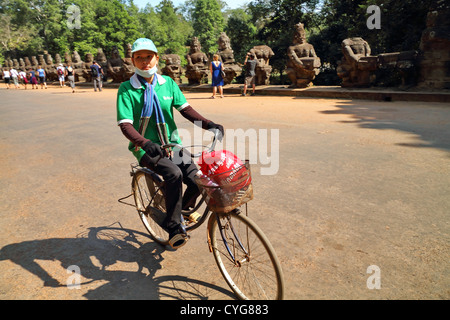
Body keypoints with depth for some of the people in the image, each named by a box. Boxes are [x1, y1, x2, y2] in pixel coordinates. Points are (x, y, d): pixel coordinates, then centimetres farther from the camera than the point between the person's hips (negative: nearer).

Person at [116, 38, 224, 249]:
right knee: (174, 174, -30)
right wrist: (145, 143, -34)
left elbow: (185, 108, -2)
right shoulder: (126, 89, -6)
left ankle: (184, 206, 21)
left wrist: (208, 124, -19)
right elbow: (125, 124, -15)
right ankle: (174, 227, -13)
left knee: (196, 179, -14)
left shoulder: (168, 83, 6)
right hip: (146, 149, -4)